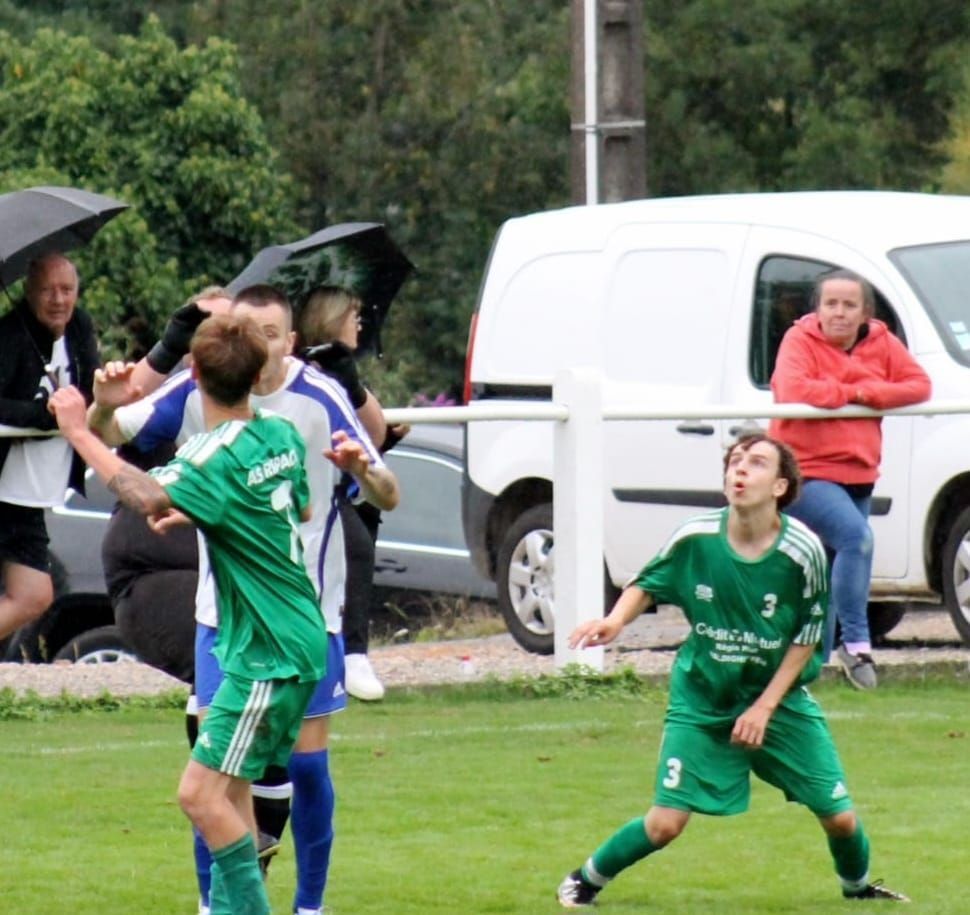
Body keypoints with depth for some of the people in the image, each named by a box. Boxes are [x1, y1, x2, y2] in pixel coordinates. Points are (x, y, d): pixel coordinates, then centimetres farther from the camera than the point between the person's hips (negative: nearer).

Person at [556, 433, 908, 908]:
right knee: (665, 822, -10)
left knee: (840, 817, 0)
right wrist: (615, 620, -19)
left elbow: (808, 636, -7)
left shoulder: (803, 551, -17)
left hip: (780, 699, 1)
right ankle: (585, 880, 15)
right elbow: (647, 585, 2)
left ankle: (857, 887, 33)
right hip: (700, 702, -1)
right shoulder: (695, 539, -15)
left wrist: (765, 707, -11)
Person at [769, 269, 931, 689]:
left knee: (834, 568, 13)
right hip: (806, 472, -7)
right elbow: (793, 391, -24)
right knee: (856, 536, -28)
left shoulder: (881, 343, 6)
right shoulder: (800, 340, -9)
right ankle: (856, 643, -23)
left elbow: (919, 384, -1)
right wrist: (848, 392, -14)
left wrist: (867, 393, -15)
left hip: (857, 476, 7)